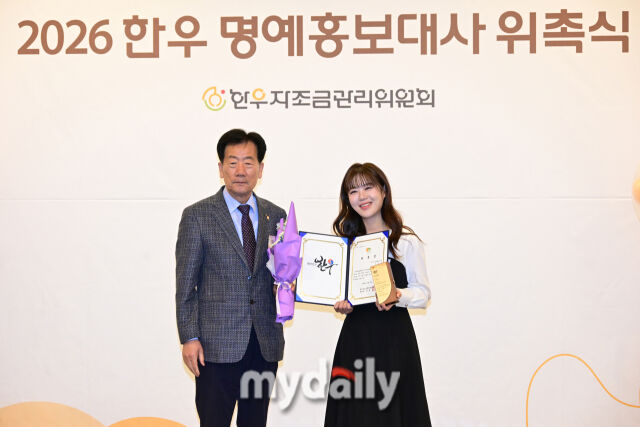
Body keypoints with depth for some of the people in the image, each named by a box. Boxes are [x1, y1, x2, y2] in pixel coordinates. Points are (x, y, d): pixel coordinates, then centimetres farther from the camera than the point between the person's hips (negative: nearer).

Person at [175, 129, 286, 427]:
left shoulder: (276, 217, 9)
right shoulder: (197, 216, -2)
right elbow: (185, 283, -3)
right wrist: (189, 338, -9)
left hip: (265, 343, 4)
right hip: (218, 343, -3)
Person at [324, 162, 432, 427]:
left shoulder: (407, 242, -4)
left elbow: (423, 293, -1)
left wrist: (397, 295, -20)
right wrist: (342, 304, -2)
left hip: (394, 337, -3)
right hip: (355, 335, 4)